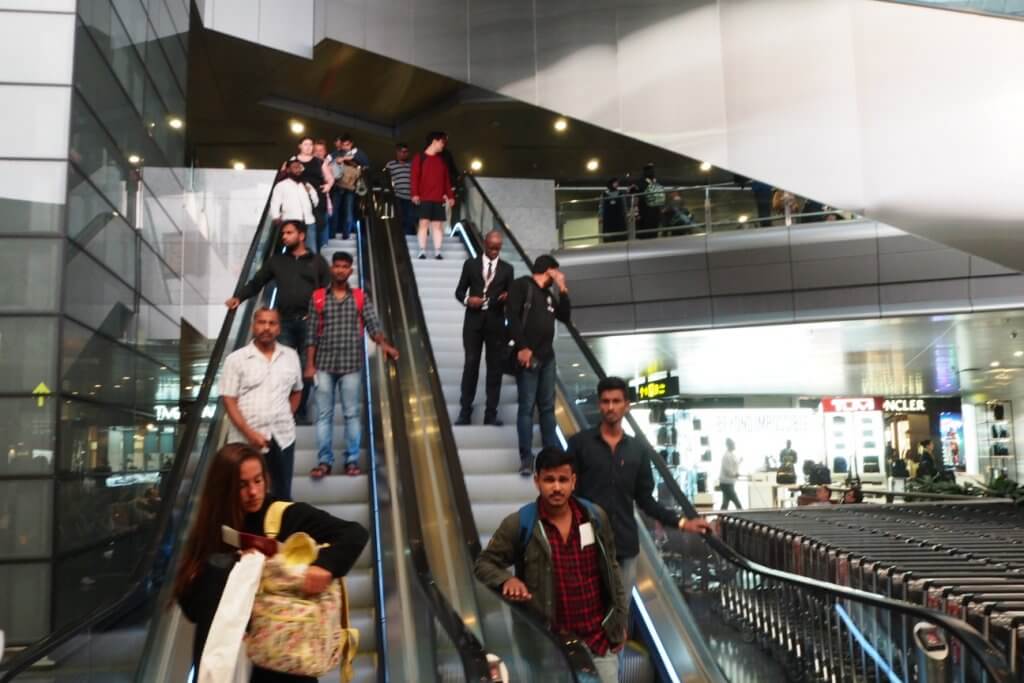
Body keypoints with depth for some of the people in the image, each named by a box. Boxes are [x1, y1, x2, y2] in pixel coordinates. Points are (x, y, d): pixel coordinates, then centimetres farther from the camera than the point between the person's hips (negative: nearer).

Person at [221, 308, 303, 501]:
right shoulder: (235, 359, -4)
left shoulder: (291, 356, 7)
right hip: (246, 441, -3)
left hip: (282, 438, 3)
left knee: (282, 496, 12)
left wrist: (285, 418, 7)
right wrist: (249, 433, -16)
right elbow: (229, 401, -7)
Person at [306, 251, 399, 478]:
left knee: (352, 414, 2)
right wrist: (309, 365, -1)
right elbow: (311, 335, 4)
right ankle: (324, 461, 7)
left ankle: (352, 460, 8)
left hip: (351, 364, 0)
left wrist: (383, 343, -23)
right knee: (324, 414, 2)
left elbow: (373, 323, -4)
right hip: (324, 365, 1)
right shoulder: (318, 298, 6)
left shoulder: (360, 298, 6)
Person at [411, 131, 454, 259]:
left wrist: (450, 196, 10)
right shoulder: (420, 157, 3)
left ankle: (437, 251, -1)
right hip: (424, 198, -4)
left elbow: (446, 179, 17)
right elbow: (415, 177, -4)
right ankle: (422, 251, -8)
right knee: (424, 222, -8)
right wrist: (415, 194, -14)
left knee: (438, 224, 1)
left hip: (439, 198, 4)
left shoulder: (441, 160, 17)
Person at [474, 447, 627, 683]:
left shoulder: (595, 517, -1)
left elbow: (611, 571, 9)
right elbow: (484, 564, -1)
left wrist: (620, 621, 10)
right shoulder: (519, 524, -11)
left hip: (599, 639, 3)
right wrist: (507, 579, -21)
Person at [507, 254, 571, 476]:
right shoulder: (522, 285, -3)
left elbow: (565, 316, 21)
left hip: (547, 356, 8)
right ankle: (526, 458, -4)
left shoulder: (548, 294, 21)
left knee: (548, 406, 10)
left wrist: (563, 289, 14)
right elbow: (512, 315, -14)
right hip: (528, 356, -8)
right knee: (527, 407, -6)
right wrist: (522, 347, -20)